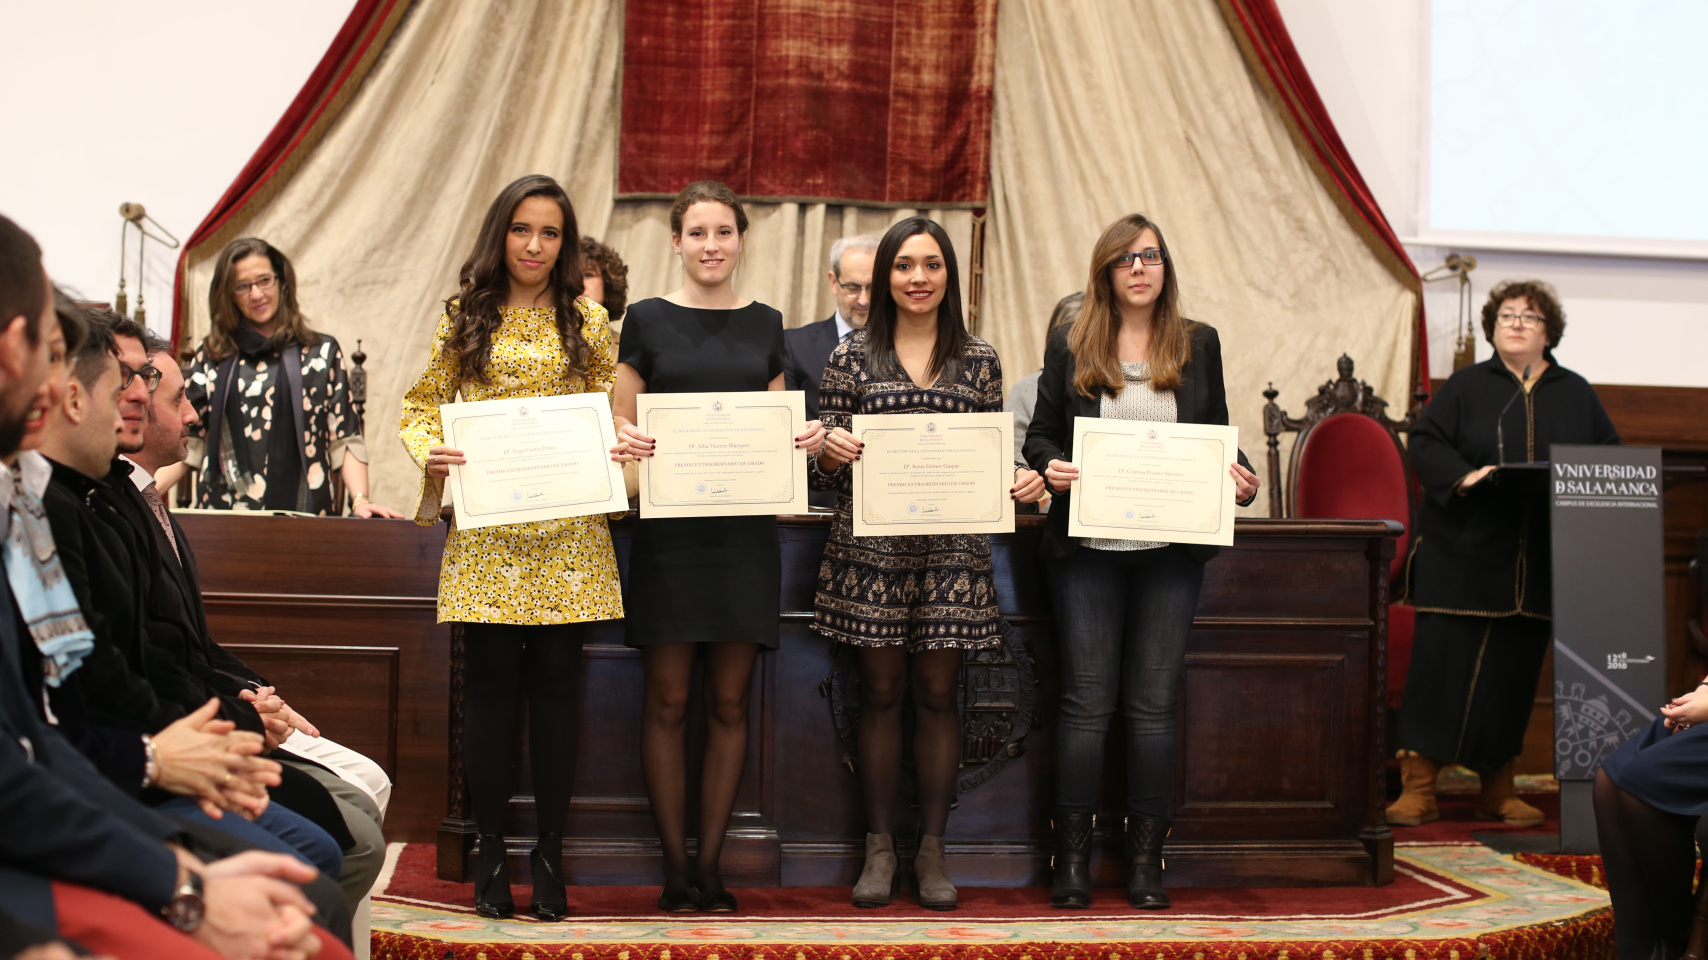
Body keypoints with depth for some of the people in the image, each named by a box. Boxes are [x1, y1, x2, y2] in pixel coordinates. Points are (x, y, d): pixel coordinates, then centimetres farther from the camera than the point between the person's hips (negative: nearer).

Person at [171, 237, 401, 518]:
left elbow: (345, 439, 8)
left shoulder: (322, 353, 12)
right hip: (223, 512, 1)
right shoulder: (210, 358, 14)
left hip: (303, 514, -1)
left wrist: (360, 500, -7)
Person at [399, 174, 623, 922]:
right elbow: (420, 405, 12)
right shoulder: (465, 317, 9)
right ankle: (490, 851, 11)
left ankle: (549, 851, 11)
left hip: (568, 528, 1)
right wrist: (430, 455, -7)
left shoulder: (587, 320, 11)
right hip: (486, 526, 0)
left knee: (556, 683, 1)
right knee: (492, 681, 1)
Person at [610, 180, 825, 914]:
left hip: (744, 529, 3)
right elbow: (619, 425, 4)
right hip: (668, 528, -2)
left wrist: (805, 440, -6)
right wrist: (623, 443, -19)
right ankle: (675, 869, 9)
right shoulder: (648, 320, 3)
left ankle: (710, 865, 13)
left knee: (728, 702, 5)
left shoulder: (764, 324, 11)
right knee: (668, 701, 0)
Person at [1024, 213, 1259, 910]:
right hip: (1088, 545, -1)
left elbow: (1219, 435, 13)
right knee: (1087, 701, 0)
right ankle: (1073, 857, 9)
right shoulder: (1070, 345, 6)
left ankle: (1145, 859, 12)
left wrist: (1237, 475, -7)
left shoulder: (1198, 344, 10)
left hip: (1171, 549, 1)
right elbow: (1040, 433, 7)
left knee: (1154, 702, 4)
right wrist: (1050, 466, -14)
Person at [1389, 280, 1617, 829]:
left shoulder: (1576, 395, 13)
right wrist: (1463, 476, -20)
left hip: (1538, 563, 3)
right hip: (1462, 554, -3)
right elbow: (1424, 443, -1)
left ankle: (1498, 789, 17)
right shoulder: (1465, 387, 6)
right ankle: (1417, 788, -2)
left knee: (1515, 672, 6)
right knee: (1441, 663, -7)